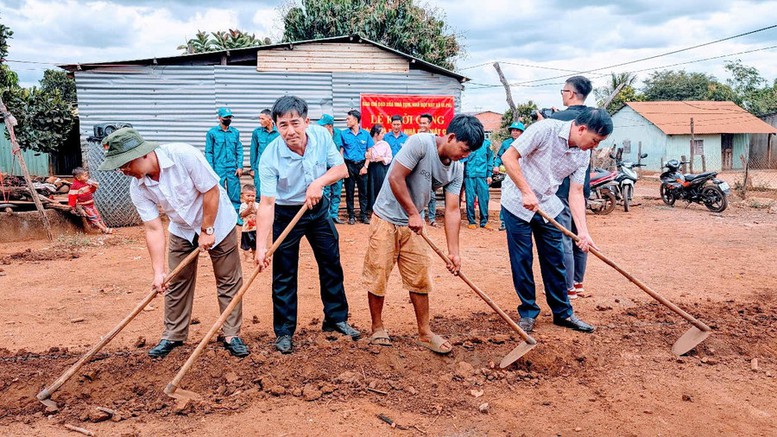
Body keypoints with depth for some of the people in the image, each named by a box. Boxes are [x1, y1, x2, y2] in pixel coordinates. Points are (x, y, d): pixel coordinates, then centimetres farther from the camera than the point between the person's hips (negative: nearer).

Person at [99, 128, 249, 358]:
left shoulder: (184, 155, -32)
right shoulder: (138, 188, -16)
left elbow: (211, 191, -25)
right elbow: (154, 229, -16)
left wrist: (207, 231, -19)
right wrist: (158, 271, -22)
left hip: (217, 222, -4)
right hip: (182, 231, 4)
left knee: (228, 281, 1)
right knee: (176, 284, 8)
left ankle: (232, 335, 13)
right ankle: (173, 335, 24)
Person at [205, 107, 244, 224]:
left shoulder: (235, 132, 8)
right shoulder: (212, 132, 0)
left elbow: (239, 150, 9)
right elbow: (209, 152, 0)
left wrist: (240, 166, 0)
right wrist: (211, 170, -6)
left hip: (233, 169, 2)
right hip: (218, 169, -2)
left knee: (235, 193, 4)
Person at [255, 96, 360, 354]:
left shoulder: (321, 135, -15)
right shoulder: (270, 157, -26)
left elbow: (341, 168, -7)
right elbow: (267, 203, -27)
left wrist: (318, 182, -27)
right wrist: (261, 246, -32)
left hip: (318, 209, 4)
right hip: (286, 214, -4)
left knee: (332, 264, 10)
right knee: (284, 275, 0)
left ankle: (336, 318, 28)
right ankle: (284, 331, 16)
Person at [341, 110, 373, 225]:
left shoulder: (365, 134, 3)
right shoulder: (344, 133, 1)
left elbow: (369, 152, 5)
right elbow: (341, 151, 1)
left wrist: (365, 166, -4)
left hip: (361, 165, 1)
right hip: (349, 165, 0)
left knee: (363, 192, 4)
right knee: (349, 192, 5)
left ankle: (363, 215, 13)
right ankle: (351, 216, 13)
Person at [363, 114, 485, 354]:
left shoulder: (456, 169, -1)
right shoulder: (420, 143, -21)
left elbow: (452, 210, -3)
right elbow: (395, 177, -24)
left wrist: (454, 251, -9)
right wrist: (413, 213, -19)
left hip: (413, 225, 6)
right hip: (386, 219, -6)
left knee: (421, 278, 7)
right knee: (378, 275, 1)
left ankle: (425, 333, 19)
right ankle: (377, 328, 20)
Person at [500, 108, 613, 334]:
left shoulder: (583, 154, -2)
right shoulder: (545, 129, -21)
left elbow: (576, 192, -2)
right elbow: (508, 157, -22)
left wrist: (583, 230, -11)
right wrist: (526, 192, -25)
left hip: (547, 206, 6)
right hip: (518, 203, -5)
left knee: (555, 260, 8)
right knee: (522, 261, 1)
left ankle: (563, 313, 21)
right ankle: (527, 312, 16)